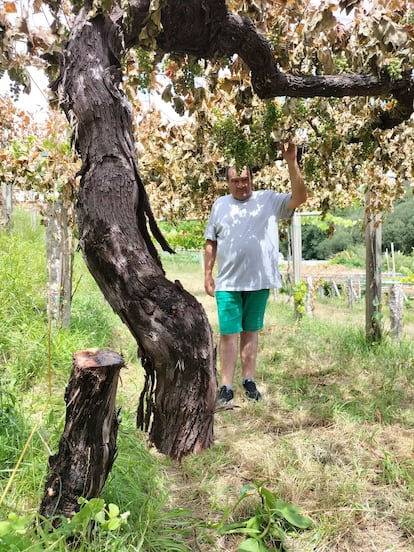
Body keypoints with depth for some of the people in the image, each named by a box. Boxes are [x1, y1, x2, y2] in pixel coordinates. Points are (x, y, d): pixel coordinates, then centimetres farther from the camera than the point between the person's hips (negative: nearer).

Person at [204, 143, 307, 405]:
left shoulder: (269, 199, 3)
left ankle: (249, 380, 25)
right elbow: (211, 243, 10)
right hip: (228, 283, 0)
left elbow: (299, 198, -10)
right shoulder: (220, 205, 7)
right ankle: (227, 387, 9)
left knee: (251, 331, 11)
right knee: (229, 333, 1)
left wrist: (291, 163, -18)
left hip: (259, 281, 0)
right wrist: (208, 274, 6)